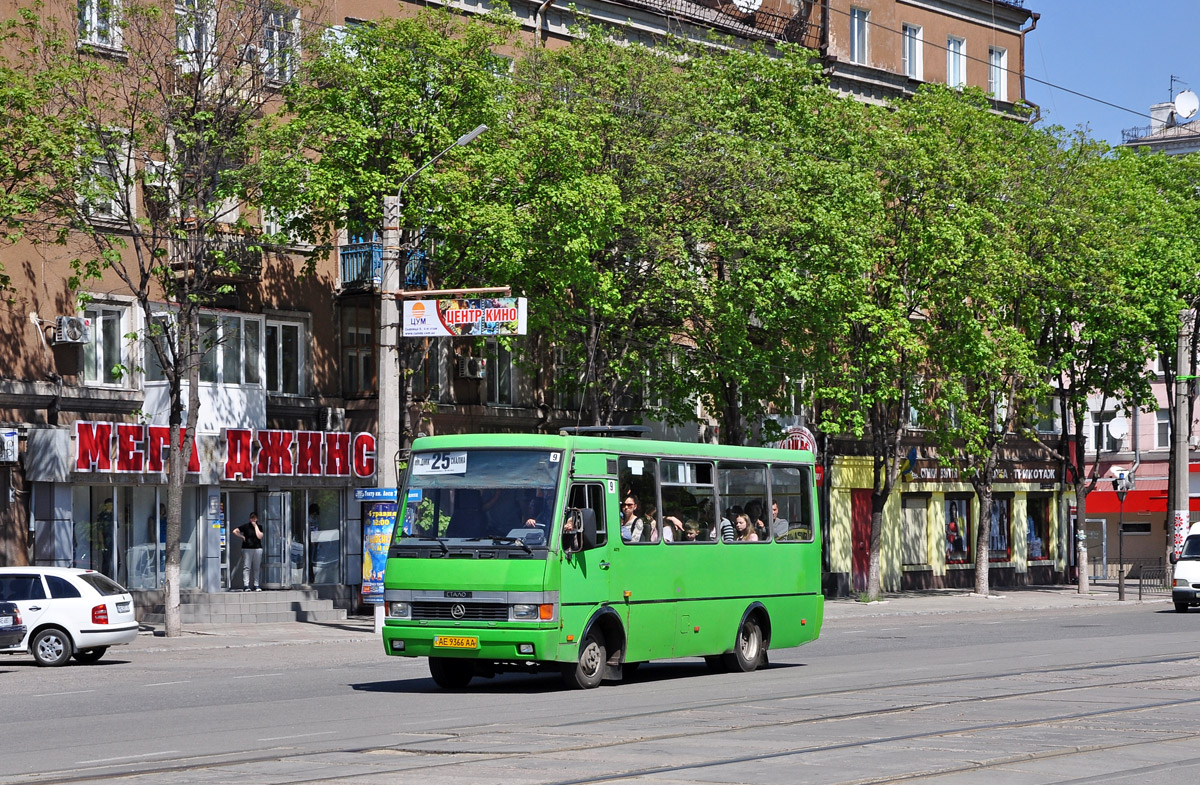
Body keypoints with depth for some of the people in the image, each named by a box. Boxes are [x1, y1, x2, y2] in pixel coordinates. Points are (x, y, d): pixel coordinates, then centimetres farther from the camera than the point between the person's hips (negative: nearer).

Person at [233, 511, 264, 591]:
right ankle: (246, 585, -7)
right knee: (246, 567, -6)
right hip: (247, 548, -2)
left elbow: (259, 536, -7)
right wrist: (242, 537, -3)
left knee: (257, 568, 3)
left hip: (258, 548, 2)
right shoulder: (245, 526, 3)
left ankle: (256, 585, 8)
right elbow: (235, 531, 1)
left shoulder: (259, 527, 10)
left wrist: (255, 526, -4)